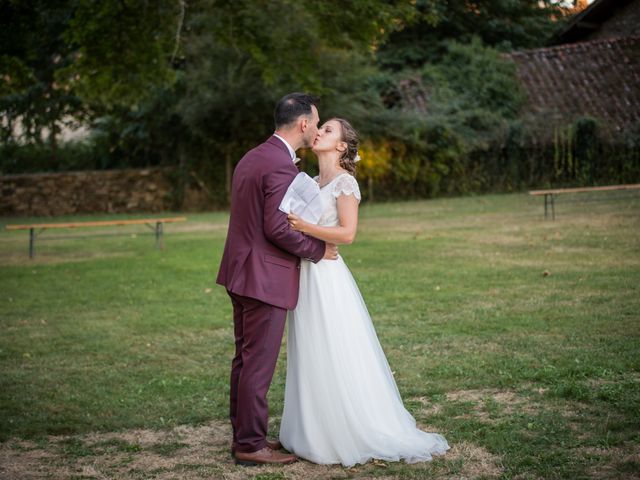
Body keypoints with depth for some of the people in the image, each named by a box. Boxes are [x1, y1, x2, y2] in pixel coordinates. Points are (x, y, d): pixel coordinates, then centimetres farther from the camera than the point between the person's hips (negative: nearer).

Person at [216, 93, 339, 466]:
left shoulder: (251, 158, 13)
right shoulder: (282, 166, -18)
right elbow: (277, 228, -23)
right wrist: (318, 250, -9)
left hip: (242, 272, 10)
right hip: (266, 277, -10)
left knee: (245, 359, 16)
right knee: (259, 364, -1)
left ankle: (244, 434, 26)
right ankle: (251, 445, 7)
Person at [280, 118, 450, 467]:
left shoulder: (344, 182, -9)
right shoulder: (311, 182, 14)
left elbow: (347, 233, -17)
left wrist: (305, 227, -24)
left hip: (327, 280, -8)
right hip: (305, 278, 8)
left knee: (335, 360, -3)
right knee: (311, 359, 11)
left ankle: (352, 436, 7)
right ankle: (317, 434, 19)